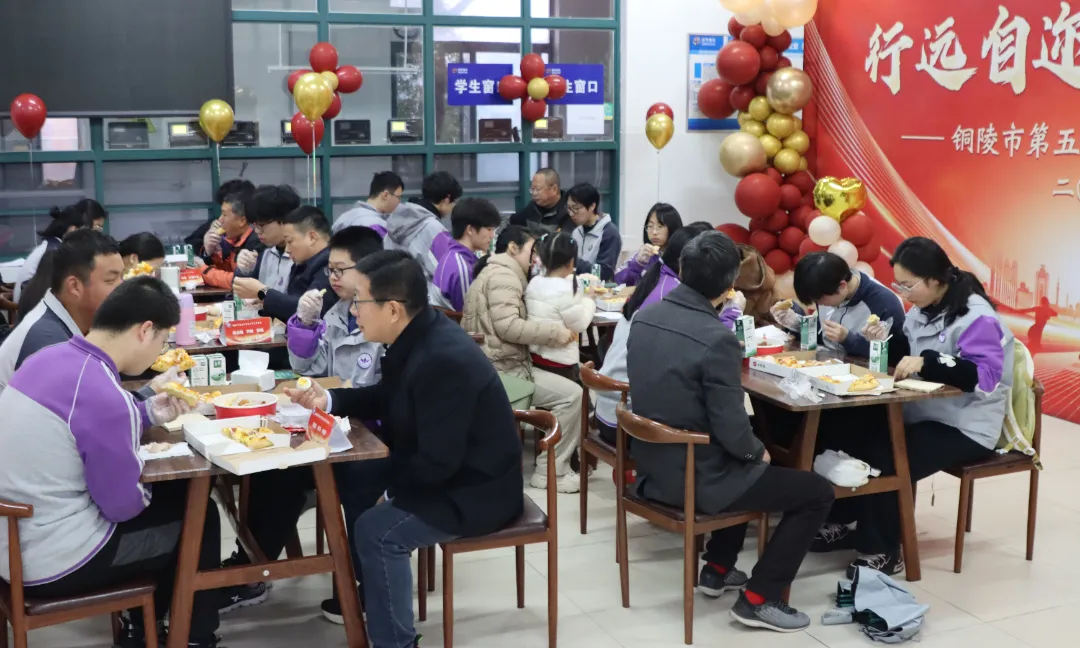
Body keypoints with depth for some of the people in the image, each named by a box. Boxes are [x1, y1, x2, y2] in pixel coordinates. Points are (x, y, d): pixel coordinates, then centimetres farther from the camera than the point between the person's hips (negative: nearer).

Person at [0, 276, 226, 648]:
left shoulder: (49, 359, 0)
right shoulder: (104, 395, -27)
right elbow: (123, 505, -18)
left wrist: (148, 413, 7)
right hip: (51, 564, -9)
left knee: (174, 497, 24)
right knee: (199, 516, 12)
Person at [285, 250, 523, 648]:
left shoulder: (445, 360, -31)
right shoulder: (416, 338, -1)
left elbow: (437, 463, -28)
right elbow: (385, 399, 17)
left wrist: (389, 488, -13)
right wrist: (329, 400, 2)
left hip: (475, 489, -10)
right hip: (444, 470, 10)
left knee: (377, 530, -20)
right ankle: (367, 590, 24)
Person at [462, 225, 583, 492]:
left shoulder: (493, 272, 22)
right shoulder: (503, 275, -12)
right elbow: (507, 326, -24)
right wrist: (555, 332, -19)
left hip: (491, 365, 11)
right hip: (501, 370, -11)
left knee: (567, 386, 15)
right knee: (572, 394, -15)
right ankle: (550, 472, -8)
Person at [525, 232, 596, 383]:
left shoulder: (533, 283, 1)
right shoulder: (565, 290, -21)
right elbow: (579, 325, -13)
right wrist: (589, 301, 2)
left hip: (534, 355, 8)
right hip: (559, 361, -8)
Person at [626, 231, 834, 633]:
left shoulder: (644, 318, -2)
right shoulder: (717, 337, -25)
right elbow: (731, 429, -24)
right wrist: (758, 451, -1)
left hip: (652, 466, 8)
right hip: (696, 478, -8)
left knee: (747, 467, 34)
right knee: (818, 492, 5)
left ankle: (717, 569, 36)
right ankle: (758, 599, 7)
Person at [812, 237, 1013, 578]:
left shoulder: (976, 317, -18)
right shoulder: (922, 310, 9)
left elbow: (985, 377, -28)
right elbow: (905, 357, 16)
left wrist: (928, 362, -38)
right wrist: (886, 342, -6)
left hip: (966, 428, -8)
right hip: (923, 415, 8)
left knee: (887, 458, -26)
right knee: (852, 436, -10)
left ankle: (883, 551, -9)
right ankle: (842, 522, 5)